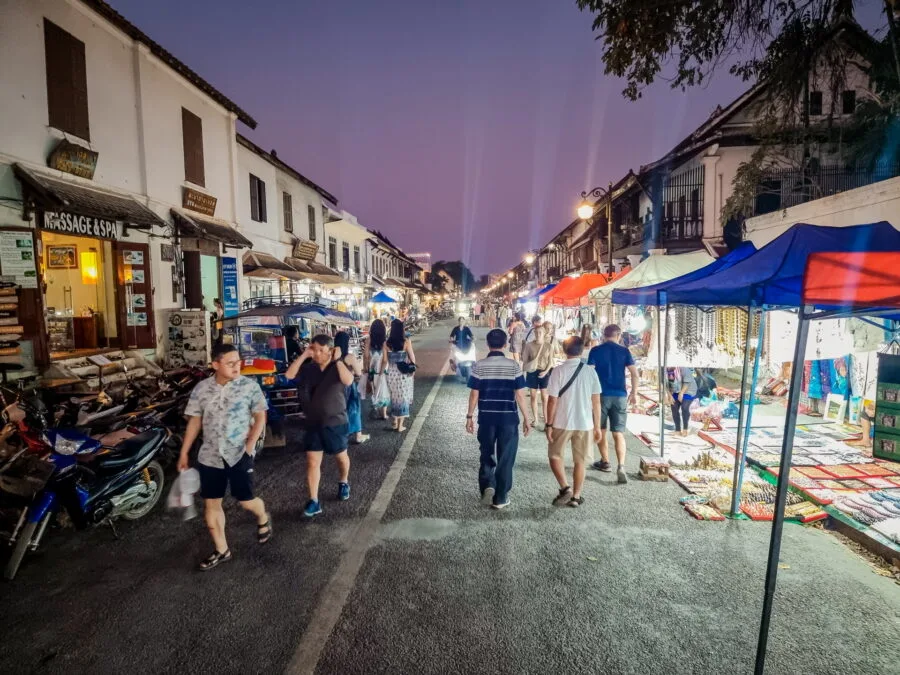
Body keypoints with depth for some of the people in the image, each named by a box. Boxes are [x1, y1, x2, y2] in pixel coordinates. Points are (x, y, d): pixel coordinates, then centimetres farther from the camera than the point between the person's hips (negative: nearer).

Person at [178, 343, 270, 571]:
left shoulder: (249, 386, -9)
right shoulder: (201, 389, -1)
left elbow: (260, 417, -3)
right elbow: (194, 422, 7)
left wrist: (250, 445, -12)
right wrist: (184, 453, 7)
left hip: (239, 454, -3)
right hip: (209, 456, 3)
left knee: (245, 500, 3)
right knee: (211, 503, 9)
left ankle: (263, 518, 38)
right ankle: (222, 550, 25)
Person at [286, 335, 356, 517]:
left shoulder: (339, 367, -11)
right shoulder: (308, 368, -2)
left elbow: (348, 381, -31)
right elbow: (289, 375, -15)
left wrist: (337, 360, -28)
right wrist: (303, 355, -16)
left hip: (336, 422, -2)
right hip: (313, 423, 2)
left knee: (341, 456, 18)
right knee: (312, 461, 0)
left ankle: (344, 483, 44)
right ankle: (314, 502, 7)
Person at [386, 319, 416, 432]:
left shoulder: (387, 343, -7)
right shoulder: (406, 341, -12)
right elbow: (412, 357, -6)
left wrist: (385, 370, 12)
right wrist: (413, 368, 10)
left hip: (391, 374, 2)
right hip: (404, 374, -2)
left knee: (394, 397, 19)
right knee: (403, 398, 9)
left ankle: (394, 422, 28)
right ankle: (400, 426, 14)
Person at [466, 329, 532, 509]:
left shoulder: (479, 366, -5)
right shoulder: (514, 366, -6)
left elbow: (474, 394, -3)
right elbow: (520, 395, -5)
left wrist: (470, 416, 7)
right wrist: (526, 418, 3)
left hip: (486, 418, 1)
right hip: (509, 418, 0)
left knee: (487, 455, 19)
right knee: (505, 458, 10)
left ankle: (487, 486, 1)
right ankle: (500, 498, 16)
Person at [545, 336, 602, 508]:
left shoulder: (558, 371, -11)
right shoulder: (590, 372, -2)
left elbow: (552, 400, -11)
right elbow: (596, 402, 0)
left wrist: (549, 425, -3)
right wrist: (597, 427, 9)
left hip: (562, 423, -2)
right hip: (584, 423, 3)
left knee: (555, 456, 15)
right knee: (580, 461, 14)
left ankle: (565, 488, 1)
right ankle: (576, 497, 20)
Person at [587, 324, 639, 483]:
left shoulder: (596, 351, -1)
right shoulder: (624, 351, 3)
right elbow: (635, 375, -2)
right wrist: (634, 394, 9)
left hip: (601, 395, -1)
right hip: (620, 396, 1)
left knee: (601, 431, 16)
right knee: (618, 433, 2)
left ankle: (605, 462, 27)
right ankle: (621, 466, -14)